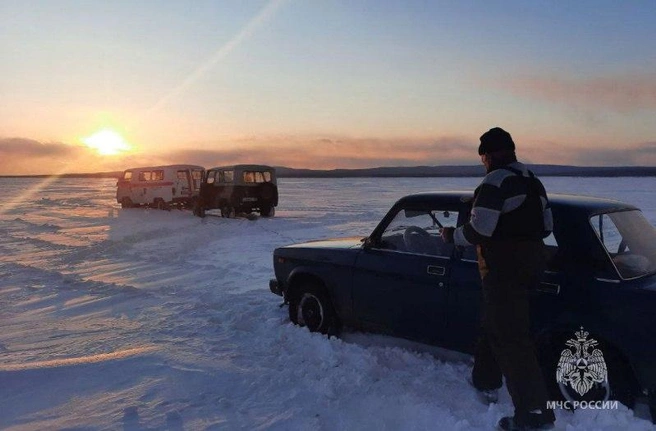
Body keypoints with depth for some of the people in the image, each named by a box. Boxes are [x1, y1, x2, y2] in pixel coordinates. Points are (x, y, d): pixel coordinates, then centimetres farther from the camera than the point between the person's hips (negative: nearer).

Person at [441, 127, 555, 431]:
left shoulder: (495, 181, -15)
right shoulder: (532, 181, 14)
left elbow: (478, 231, -22)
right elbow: (546, 226, 17)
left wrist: (451, 236, -5)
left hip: (504, 269, -10)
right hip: (531, 263, 10)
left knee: (510, 338, -6)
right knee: (493, 324, 24)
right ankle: (485, 378, 40)